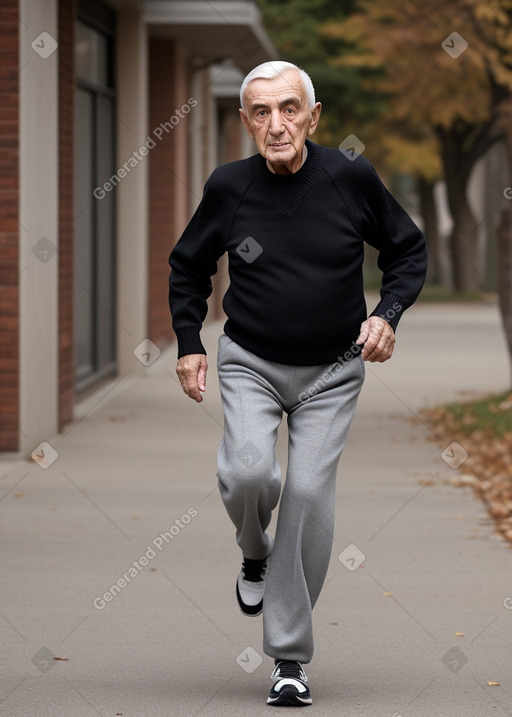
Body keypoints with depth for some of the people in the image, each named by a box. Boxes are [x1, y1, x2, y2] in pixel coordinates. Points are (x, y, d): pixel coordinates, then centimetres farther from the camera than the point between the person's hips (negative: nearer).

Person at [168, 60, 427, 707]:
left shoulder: (350, 178, -9)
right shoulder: (229, 187, -7)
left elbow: (408, 249, 6)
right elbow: (188, 266, 12)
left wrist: (387, 313, -10)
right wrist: (188, 343, 3)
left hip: (331, 369, 0)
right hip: (249, 362, 0)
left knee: (309, 494, -11)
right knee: (247, 473, -24)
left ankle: (290, 658, 0)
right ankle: (255, 555, 14)